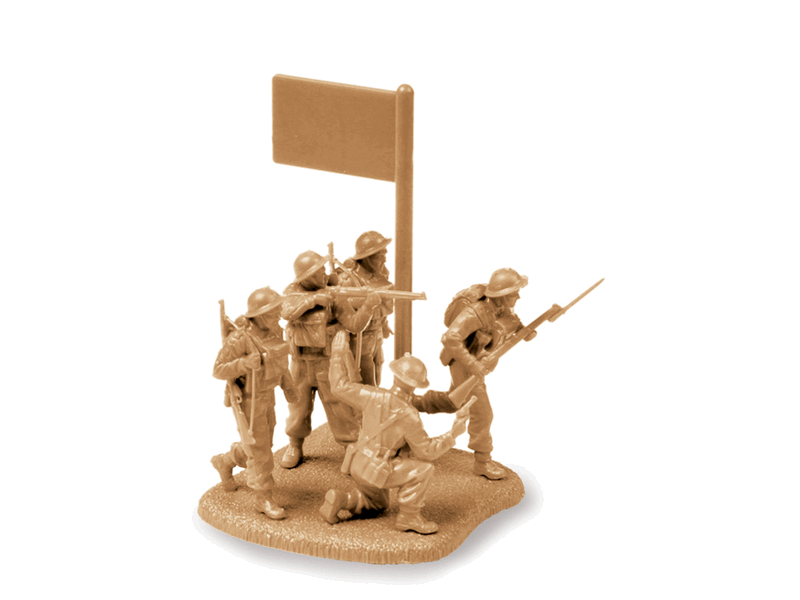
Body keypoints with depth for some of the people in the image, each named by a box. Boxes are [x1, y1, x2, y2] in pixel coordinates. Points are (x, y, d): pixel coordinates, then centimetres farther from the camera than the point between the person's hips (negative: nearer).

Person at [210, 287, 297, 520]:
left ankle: (225, 462, 45)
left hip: (264, 396, 8)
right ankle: (264, 498, 12)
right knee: (259, 451, -2)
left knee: (261, 445, 20)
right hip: (246, 401, -7)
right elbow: (219, 371, -21)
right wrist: (245, 364, -38)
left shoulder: (273, 330, -6)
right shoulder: (239, 339, -28)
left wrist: (288, 385, 9)